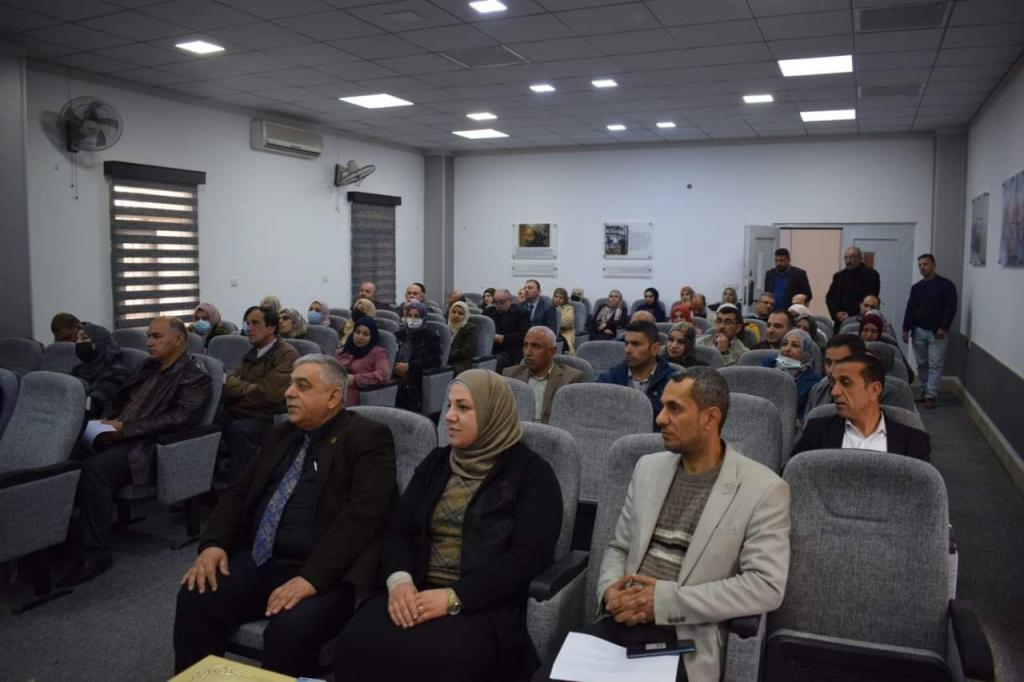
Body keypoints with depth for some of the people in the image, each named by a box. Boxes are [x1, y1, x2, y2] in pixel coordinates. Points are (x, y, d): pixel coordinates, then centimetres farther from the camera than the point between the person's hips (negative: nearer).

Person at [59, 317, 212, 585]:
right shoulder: (147, 366, 20)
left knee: (94, 468, -30)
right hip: (119, 437, 8)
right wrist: (107, 420, 2)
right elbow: (120, 398, 25)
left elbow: (180, 418, -18)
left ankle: (96, 552, -23)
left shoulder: (194, 375, -5)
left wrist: (127, 429, -19)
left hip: (150, 447, -8)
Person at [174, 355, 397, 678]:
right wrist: (214, 543, -3)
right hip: (257, 562, 7)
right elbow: (239, 492, 16)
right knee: (194, 598, -14)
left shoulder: (368, 438, -7)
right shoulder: (280, 434, 16)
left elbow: (363, 514, -18)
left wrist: (312, 577, -26)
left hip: (327, 573, -6)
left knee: (288, 630, -30)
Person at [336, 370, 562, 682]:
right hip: (419, 593, 4)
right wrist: (399, 579, -10)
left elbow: (527, 556, -11)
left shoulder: (531, 473, -1)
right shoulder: (437, 462, 16)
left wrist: (454, 598, -20)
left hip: (485, 604, -4)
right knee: (357, 643, -26)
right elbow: (398, 530, 12)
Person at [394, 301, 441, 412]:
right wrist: (395, 366, -3)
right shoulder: (400, 334, 21)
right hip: (397, 377, 4)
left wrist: (409, 366, -12)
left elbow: (435, 361, -5)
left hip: (418, 380, -4)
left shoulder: (431, 336, 7)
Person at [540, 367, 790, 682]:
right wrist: (610, 589, -6)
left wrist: (666, 600, -16)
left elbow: (767, 586, -12)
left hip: (686, 637, -4)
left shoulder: (764, 489, -5)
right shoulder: (648, 467, 11)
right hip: (619, 621, 5)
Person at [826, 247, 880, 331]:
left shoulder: (871, 275, 1)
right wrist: (836, 313, -4)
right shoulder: (839, 276, 16)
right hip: (840, 322, 4)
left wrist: (851, 314, -12)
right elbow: (829, 297, 14)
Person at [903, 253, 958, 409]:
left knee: (935, 365, -5)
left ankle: (931, 396, -7)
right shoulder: (916, 287, 13)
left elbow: (951, 308, -8)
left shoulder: (946, 285, -2)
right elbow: (910, 309, 13)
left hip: (937, 332, -5)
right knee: (922, 365, 7)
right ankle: (924, 392, 14)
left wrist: (944, 328, -17)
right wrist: (906, 329, 5)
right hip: (918, 331, 5)